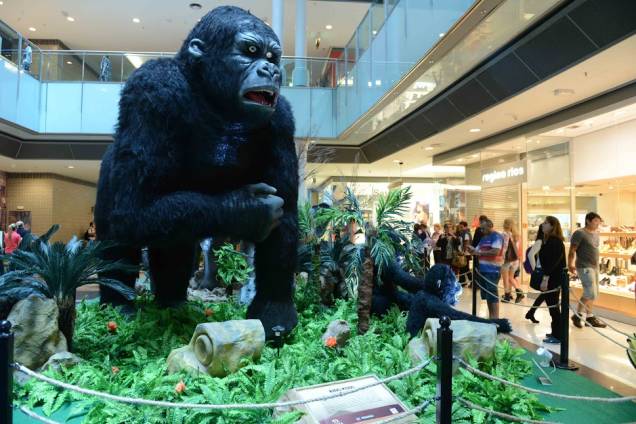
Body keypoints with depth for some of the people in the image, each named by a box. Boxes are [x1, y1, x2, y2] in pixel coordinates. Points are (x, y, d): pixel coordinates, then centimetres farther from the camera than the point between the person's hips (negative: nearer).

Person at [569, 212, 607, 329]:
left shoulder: (596, 233, 13)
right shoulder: (579, 233, -11)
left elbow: (594, 250, 18)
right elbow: (572, 251, -14)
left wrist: (597, 265, 15)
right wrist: (570, 265, -19)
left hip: (595, 267, 9)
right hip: (584, 267, -9)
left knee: (594, 294, 11)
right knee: (590, 293, -12)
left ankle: (589, 317, 21)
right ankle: (577, 315, 2)